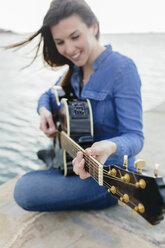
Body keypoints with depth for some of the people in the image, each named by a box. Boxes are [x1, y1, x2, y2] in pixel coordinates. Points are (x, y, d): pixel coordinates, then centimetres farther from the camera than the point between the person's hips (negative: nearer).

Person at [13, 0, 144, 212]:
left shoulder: (122, 69, -22)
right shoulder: (76, 69, 2)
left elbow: (134, 136, -25)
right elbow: (48, 96, 16)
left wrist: (110, 147, -47)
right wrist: (44, 110, -8)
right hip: (78, 157, 8)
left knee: (26, 190, -23)